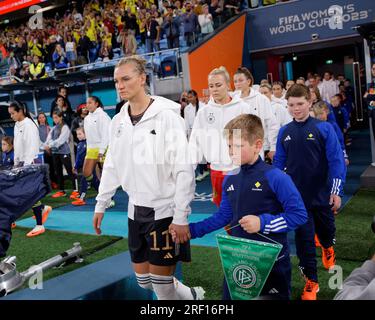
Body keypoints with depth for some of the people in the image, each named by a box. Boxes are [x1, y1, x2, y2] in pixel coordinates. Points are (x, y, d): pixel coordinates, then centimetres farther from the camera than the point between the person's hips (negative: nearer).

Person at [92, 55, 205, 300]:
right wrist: (101, 205, 15)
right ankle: (192, 296, 37)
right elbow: (112, 167, 16)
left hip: (165, 211, -7)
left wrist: (181, 217, -19)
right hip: (136, 211, 7)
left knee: (161, 281, 1)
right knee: (143, 280, 15)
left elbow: (184, 169, -17)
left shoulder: (166, 116, -14)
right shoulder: (118, 121, 6)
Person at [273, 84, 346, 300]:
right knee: (303, 239, 4)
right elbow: (279, 163, 5)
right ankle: (311, 281, 19)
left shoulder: (324, 128, -10)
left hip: (322, 194, -1)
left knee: (326, 230, 21)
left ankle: (328, 248, 56)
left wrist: (336, 191, -14)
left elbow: (336, 161, -11)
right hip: (297, 196, 1)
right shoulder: (284, 132, -1)